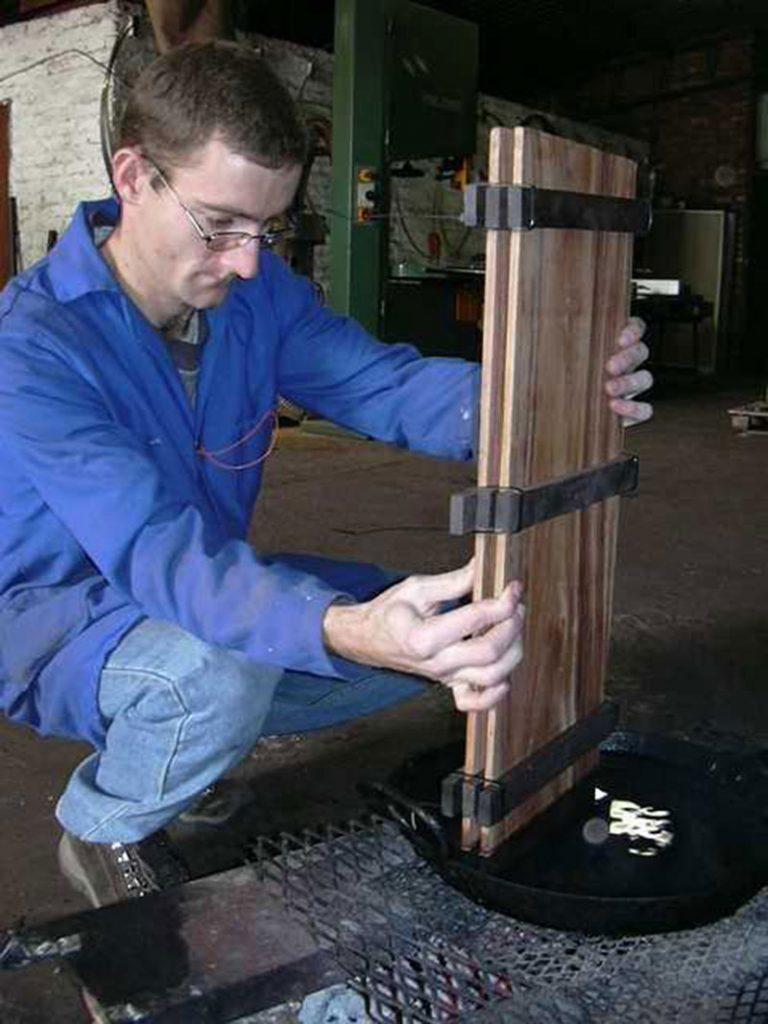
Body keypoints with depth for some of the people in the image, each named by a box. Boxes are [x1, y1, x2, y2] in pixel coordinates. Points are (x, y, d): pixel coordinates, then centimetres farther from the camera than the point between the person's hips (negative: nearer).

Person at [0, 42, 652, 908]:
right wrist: (349, 632, -57)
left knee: (439, 634, -3)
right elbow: (155, 548, -40)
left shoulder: (258, 289, -8)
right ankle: (103, 829, -3)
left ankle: (164, 735, 11)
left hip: (208, 581, 7)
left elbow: (384, 385, -18)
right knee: (219, 671, -39)